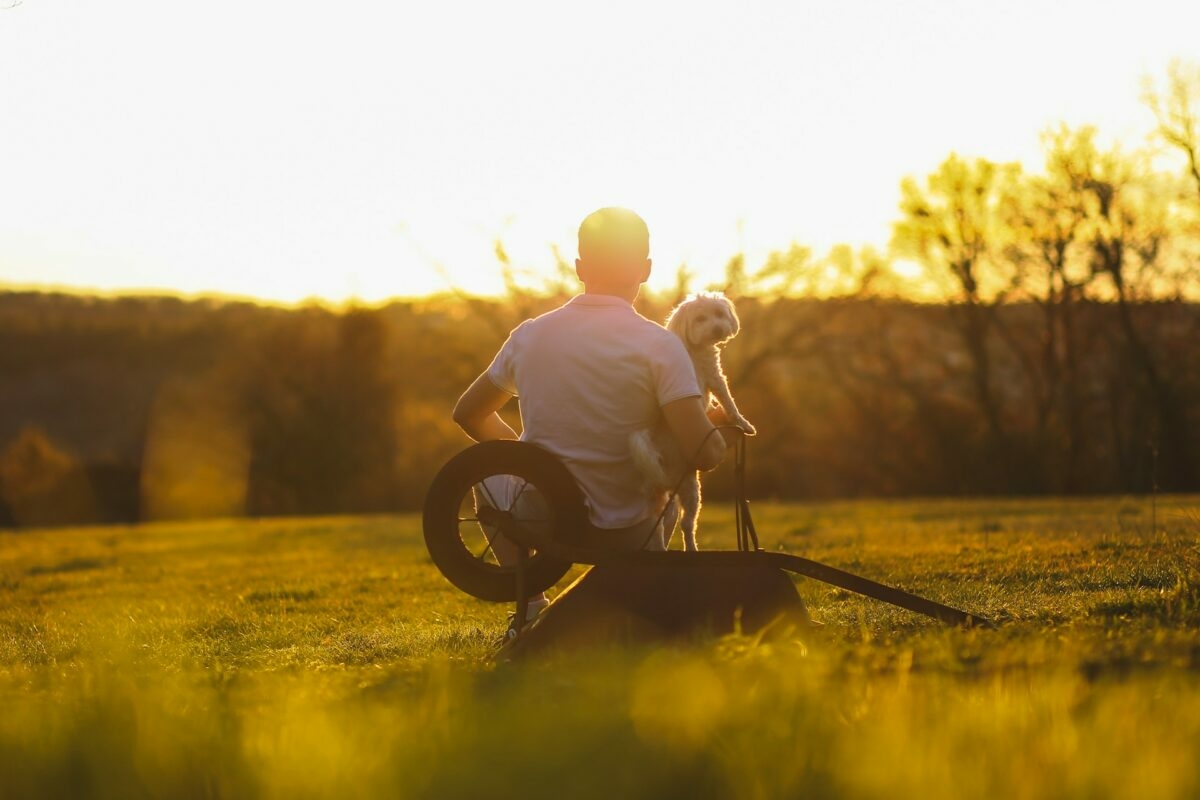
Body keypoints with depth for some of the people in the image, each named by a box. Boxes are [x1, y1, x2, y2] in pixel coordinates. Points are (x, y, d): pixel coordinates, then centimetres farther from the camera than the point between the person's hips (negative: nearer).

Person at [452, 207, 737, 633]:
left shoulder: (528, 335, -2)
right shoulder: (658, 345, -14)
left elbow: (468, 414, 13)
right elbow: (703, 454, -21)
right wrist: (724, 433, 3)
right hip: (624, 537, 0)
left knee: (488, 474, 34)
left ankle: (530, 603, 17)